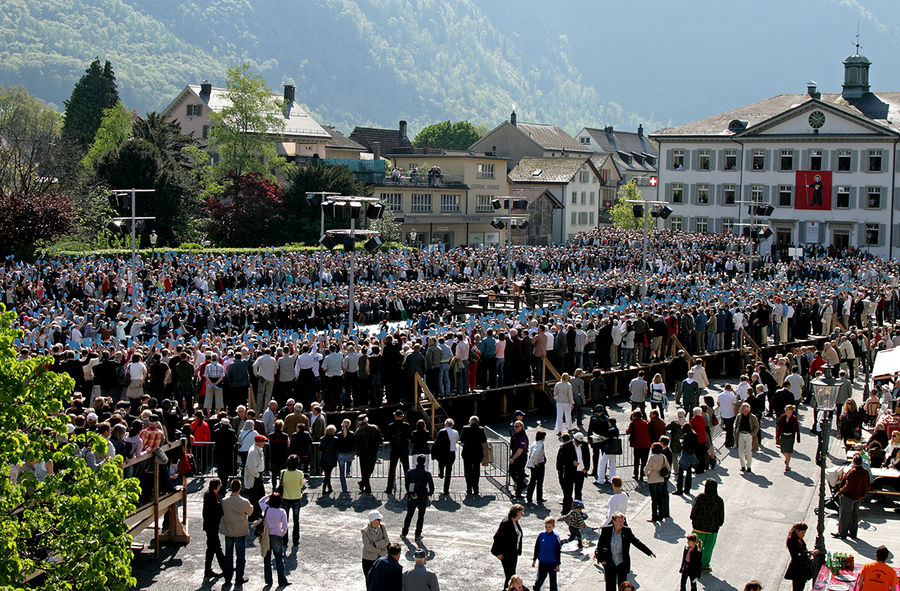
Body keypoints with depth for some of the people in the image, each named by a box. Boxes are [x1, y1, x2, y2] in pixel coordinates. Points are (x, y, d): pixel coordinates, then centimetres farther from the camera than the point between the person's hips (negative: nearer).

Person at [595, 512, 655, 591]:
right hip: (609, 564, 0)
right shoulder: (606, 530, -8)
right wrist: (601, 559, -3)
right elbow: (600, 545, 2)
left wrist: (649, 552, 2)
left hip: (622, 564, 0)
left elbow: (636, 542, 2)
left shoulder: (627, 531, -7)